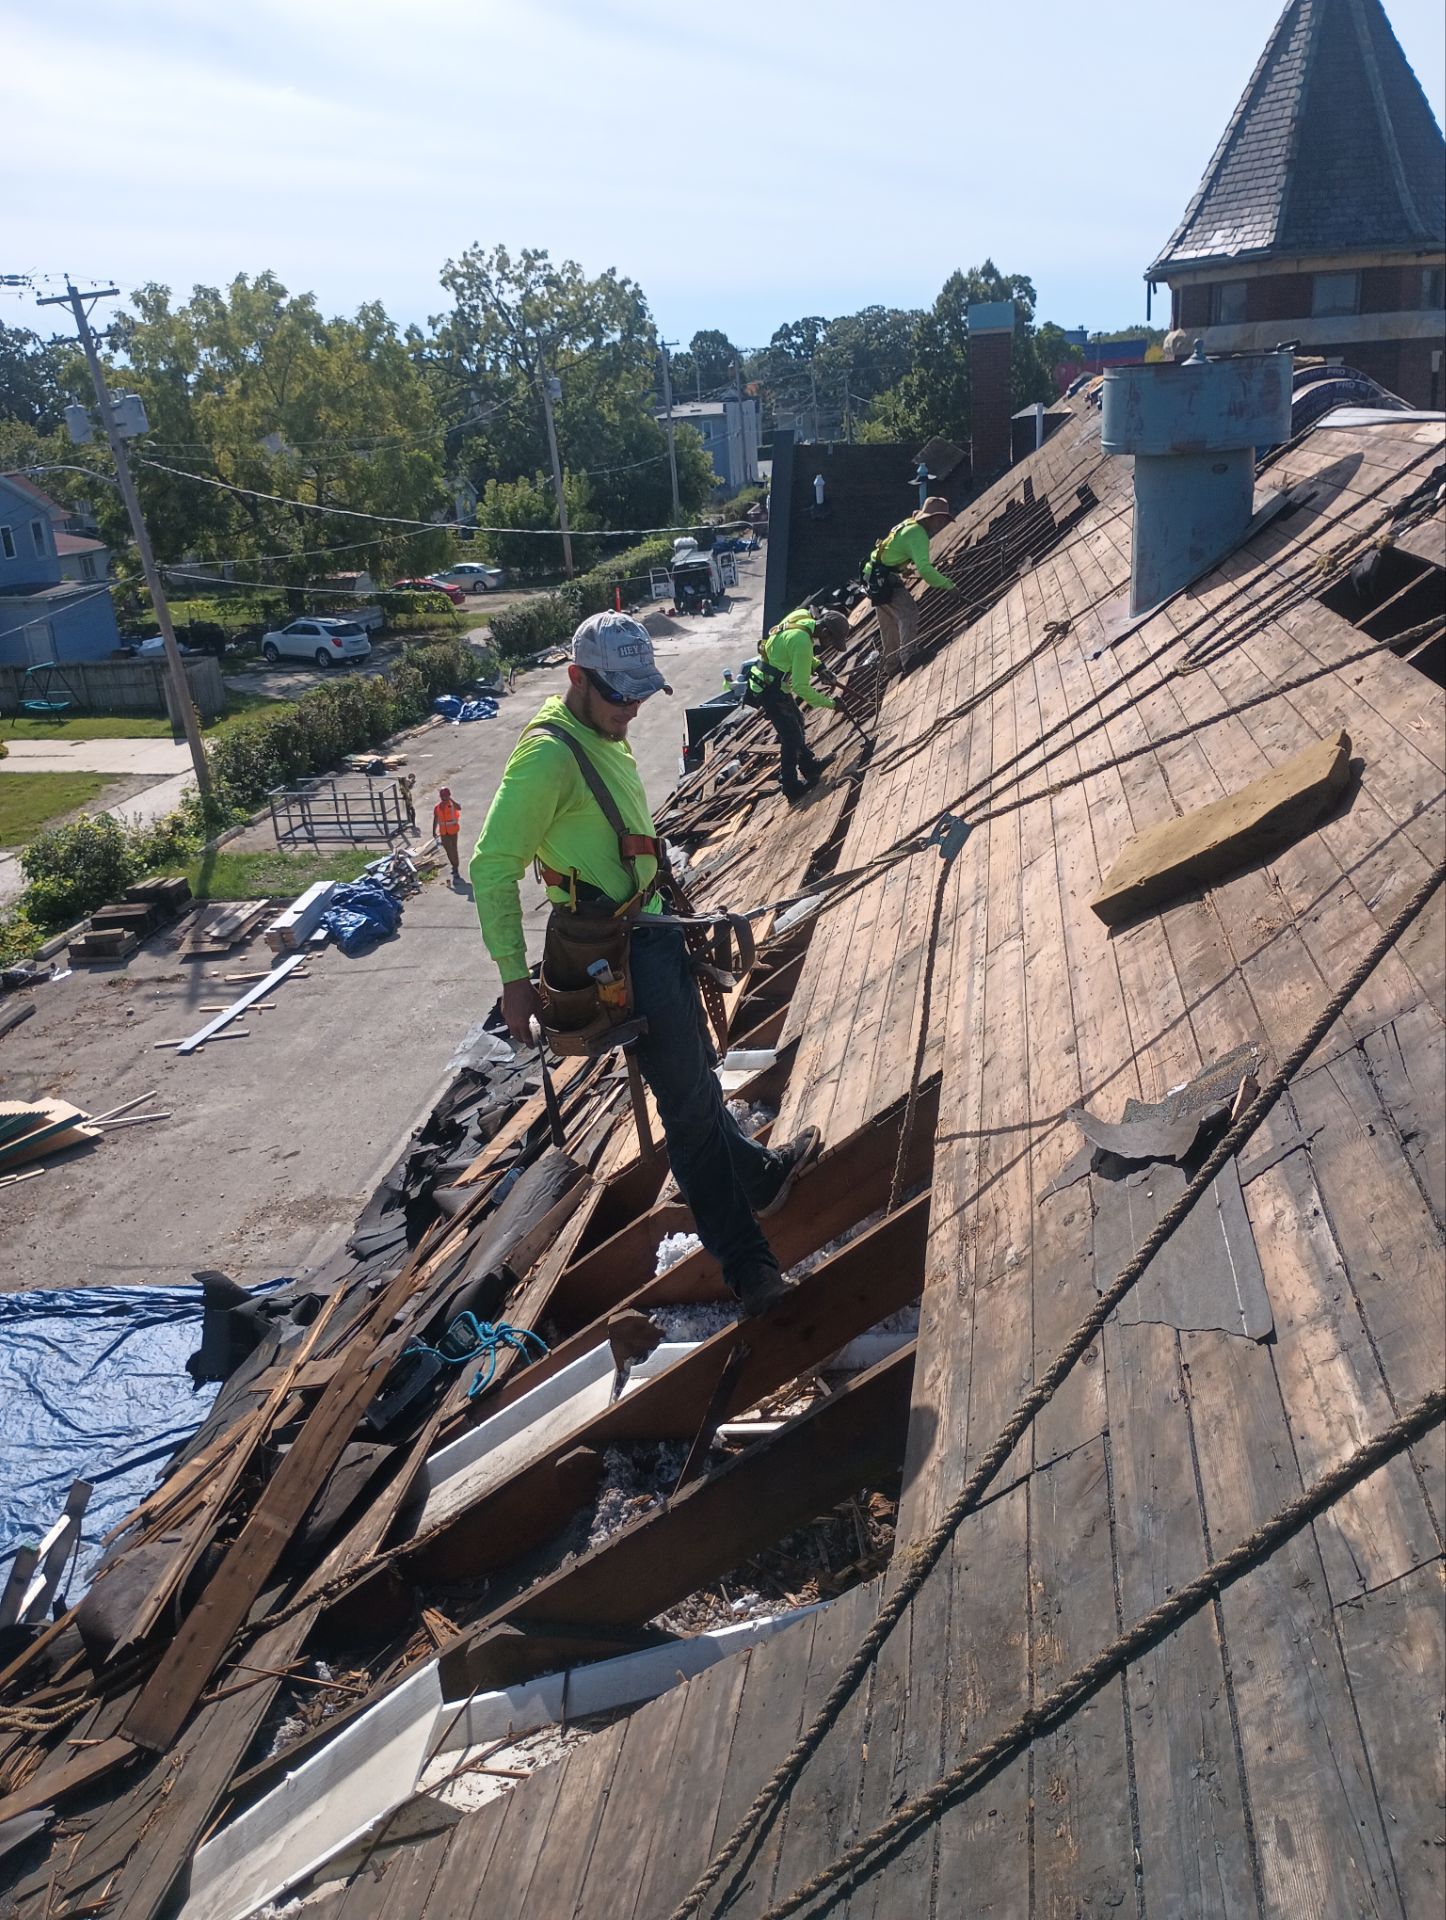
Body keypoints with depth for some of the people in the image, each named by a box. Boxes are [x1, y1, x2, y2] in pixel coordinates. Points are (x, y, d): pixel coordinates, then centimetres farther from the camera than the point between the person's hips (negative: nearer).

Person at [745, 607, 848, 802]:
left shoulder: (803, 617, -3)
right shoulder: (803, 642, -31)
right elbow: (801, 687, -29)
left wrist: (819, 666, 8)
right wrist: (830, 703, -21)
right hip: (770, 693, -10)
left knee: (797, 722, 25)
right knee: (792, 737, 2)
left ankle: (810, 766, 43)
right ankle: (791, 787, 15)